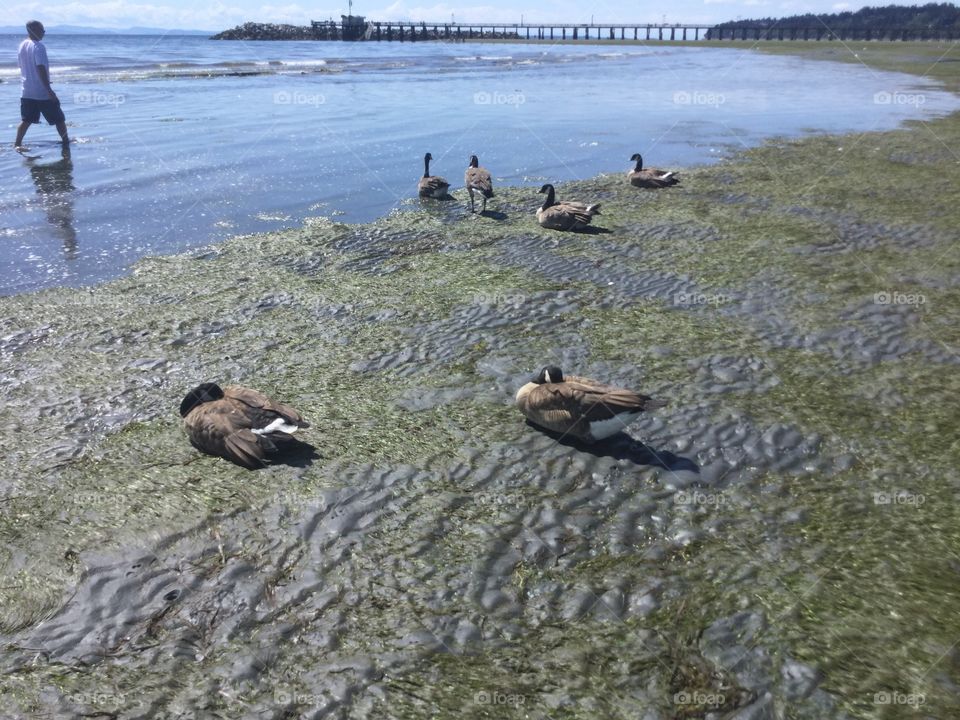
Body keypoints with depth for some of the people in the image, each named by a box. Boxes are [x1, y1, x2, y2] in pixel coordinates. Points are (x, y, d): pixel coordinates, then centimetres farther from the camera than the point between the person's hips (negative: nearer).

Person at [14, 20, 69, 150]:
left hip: (27, 92, 8)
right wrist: (49, 90, -24)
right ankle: (66, 141, 14)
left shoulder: (22, 46, 11)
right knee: (59, 119, 6)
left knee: (26, 120, 11)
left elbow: (22, 66, 19)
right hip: (42, 92, -8)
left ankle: (17, 143, 4)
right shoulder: (38, 47, -15)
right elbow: (41, 69, -22)